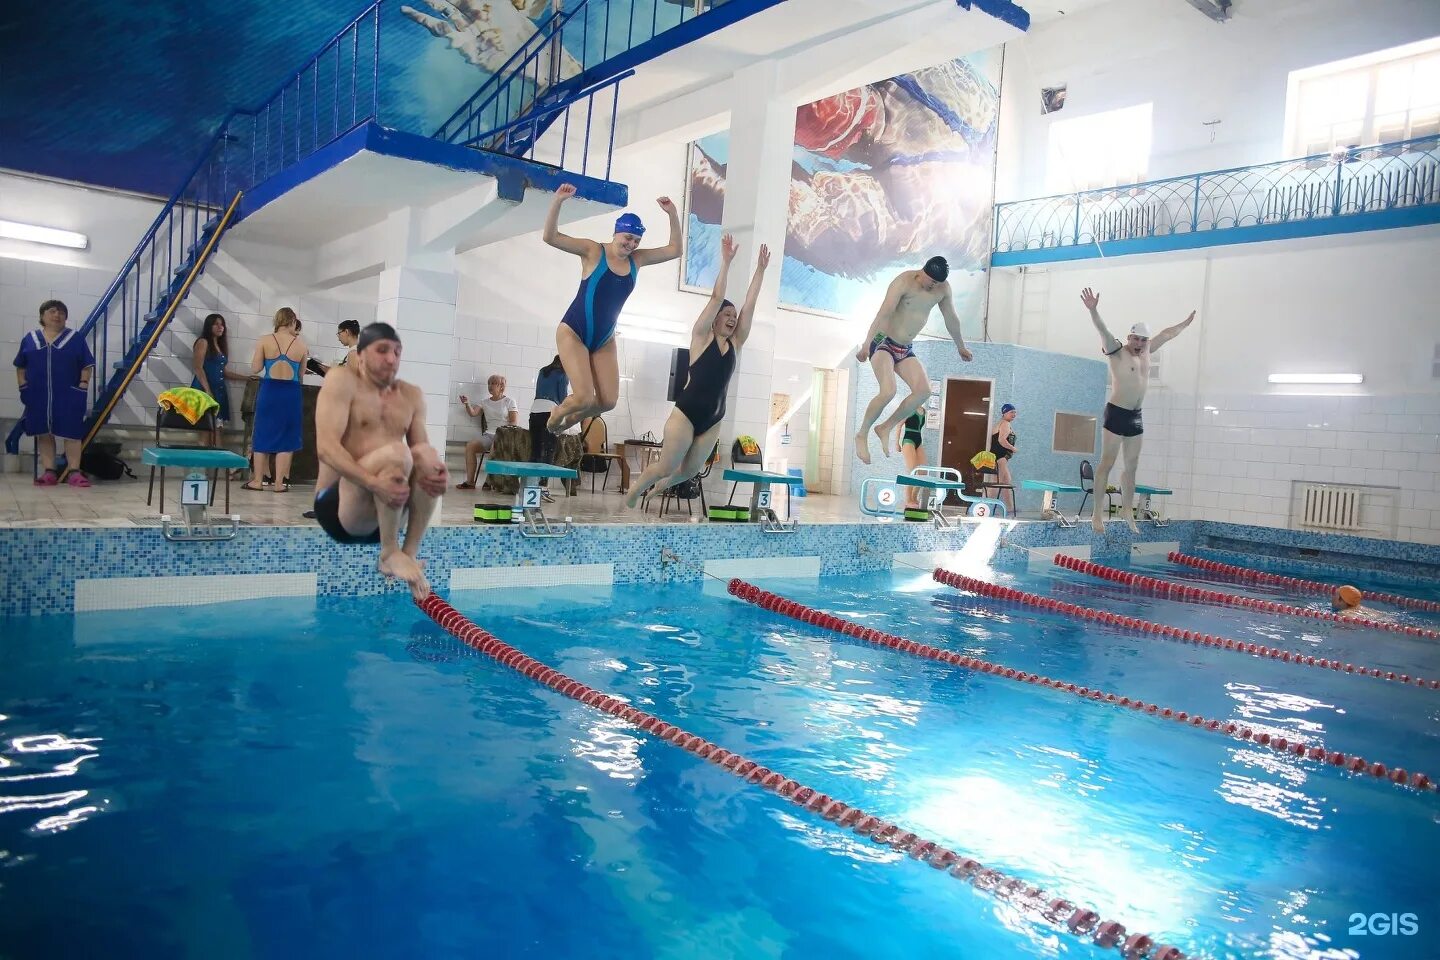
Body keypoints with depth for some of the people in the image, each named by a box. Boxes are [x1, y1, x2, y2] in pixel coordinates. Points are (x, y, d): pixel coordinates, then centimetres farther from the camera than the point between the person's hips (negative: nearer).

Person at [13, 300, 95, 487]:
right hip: (37, 395, 3)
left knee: (71, 432, -6)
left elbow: (87, 366, 3)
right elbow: (20, 367, 15)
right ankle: (49, 472, 7)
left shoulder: (76, 338, 5)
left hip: (68, 395, -2)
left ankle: (74, 472, -4)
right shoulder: (29, 339, 11)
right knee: (43, 433, 3)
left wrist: (82, 387, -6)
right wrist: (23, 387, 5)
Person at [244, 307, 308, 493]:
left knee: (263, 434, 10)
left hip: (269, 391, 0)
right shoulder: (301, 345, 0)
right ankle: (279, 483, 7)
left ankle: (258, 480, 13)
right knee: (286, 437, 7)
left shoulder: (264, 341, -2)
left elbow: (255, 369, -1)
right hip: (291, 393, 0)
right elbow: (301, 374, 7)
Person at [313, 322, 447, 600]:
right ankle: (390, 554, -20)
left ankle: (410, 555, -21)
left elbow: (421, 457, 8)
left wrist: (440, 475, -18)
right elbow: (326, 447, -16)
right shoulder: (342, 381, -3)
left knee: (427, 454, -22)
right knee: (395, 452, -30)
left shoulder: (412, 396, 13)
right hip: (336, 507, -5)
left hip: (386, 514, 5)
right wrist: (375, 483, -33)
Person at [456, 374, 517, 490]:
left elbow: (513, 423, -1)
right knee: (470, 446, -21)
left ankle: (490, 481, -29)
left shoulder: (509, 402, 6)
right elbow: (473, 413, 3)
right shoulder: (484, 401, 18)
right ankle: (469, 481, -20)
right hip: (488, 435, 5)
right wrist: (467, 404, -16)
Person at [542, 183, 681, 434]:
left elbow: (674, 250, 6)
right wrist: (558, 201, -33)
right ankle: (551, 421, 18)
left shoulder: (637, 259, 4)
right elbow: (551, 237, -20)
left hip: (604, 339, 6)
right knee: (584, 398, -16)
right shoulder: (593, 251, -11)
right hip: (573, 333, -6)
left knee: (608, 401, -1)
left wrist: (672, 215, -7)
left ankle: (567, 422, 27)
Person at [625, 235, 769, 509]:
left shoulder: (736, 343, 9)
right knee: (665, 467, 0)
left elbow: (750, 303, 5)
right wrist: (726, 261, -14)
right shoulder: (701, 337, -2)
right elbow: (716, 298, -11)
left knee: (690, 470, 13)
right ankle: (633, 492, 25)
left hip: (713, 420, 5)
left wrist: (760, 269, 2)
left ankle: (658, 488, 40)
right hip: (686, 413, -5)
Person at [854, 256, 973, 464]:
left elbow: (951, 319, 16)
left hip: (906, 349, 6)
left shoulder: (943, 288, 1)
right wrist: (866, 344, -37)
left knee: (924, 391, -15)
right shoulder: (904, 281, -18)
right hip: (883, 343, -6)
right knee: (888, 392, -26)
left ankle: (885, 428, 0)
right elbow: (884, 312, -28)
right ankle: (862, 434, -6)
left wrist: (961, 347, 28)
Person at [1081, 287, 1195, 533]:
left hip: (1136, 417, 7)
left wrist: (1186, 323, 41)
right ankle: (1097, 514, -5)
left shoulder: (1146, 351, 14)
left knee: (1131, 466, 11)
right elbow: (1103, 331, -23)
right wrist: (1093, 310, -38)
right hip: (1116, 414, -7)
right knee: (1107, 464, -6)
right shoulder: (1117, 352, -7)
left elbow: (1167, 334, 30)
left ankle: (1127, 510, 19)